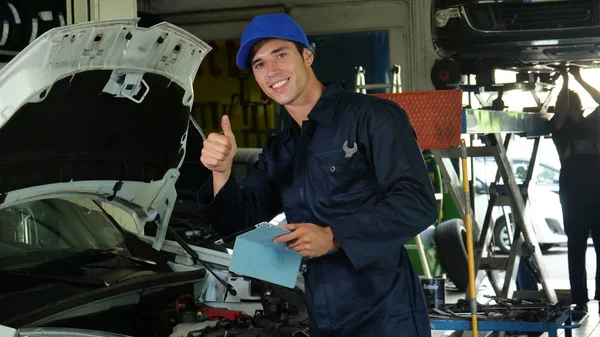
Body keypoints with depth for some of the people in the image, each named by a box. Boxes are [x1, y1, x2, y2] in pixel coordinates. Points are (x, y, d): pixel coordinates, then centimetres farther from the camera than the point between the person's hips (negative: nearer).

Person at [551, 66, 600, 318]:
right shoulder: (561, 128, 8)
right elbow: (559, 112, -12)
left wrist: (579, 80, 0)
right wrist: (565, 81, -7)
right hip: (574, 195, -2)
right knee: (576, 249, 1)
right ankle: (579, 301, 3)